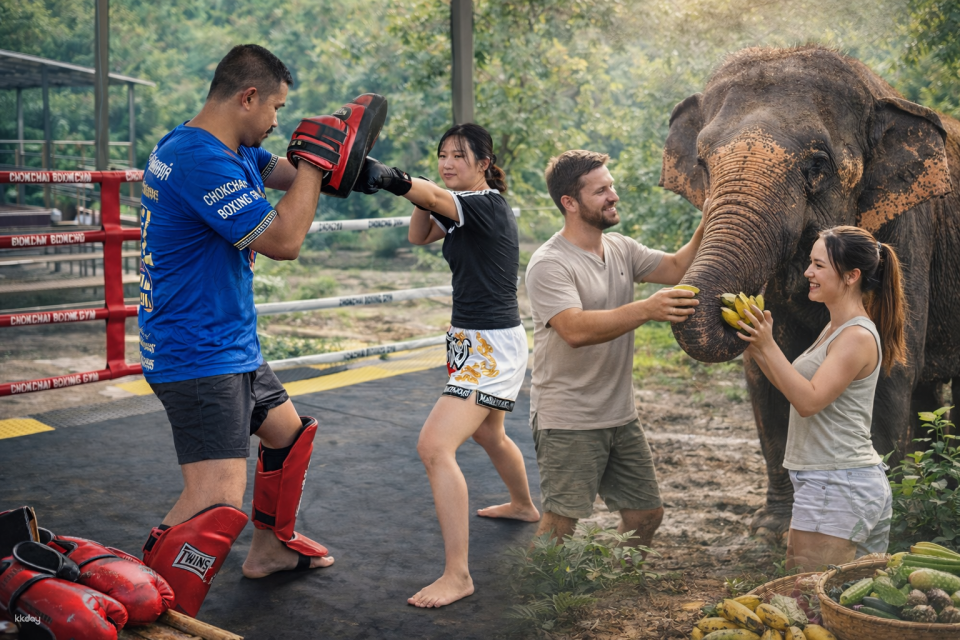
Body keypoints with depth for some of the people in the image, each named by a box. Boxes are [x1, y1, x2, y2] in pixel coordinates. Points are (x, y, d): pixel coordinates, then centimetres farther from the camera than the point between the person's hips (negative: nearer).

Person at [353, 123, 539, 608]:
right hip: (471, 343, 11)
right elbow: (419, 236, 10)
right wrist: (424, 198, -9)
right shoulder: (463, 208, 10)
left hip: (492, 348, -11)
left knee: (435, 446, -21)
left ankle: (457, 575, -18)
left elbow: (437, 199, -37)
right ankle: (524, 506, 58)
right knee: (487, 433, 31)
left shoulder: (488, 205, -17)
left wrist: (388, 178, -55)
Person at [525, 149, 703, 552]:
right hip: (568, 422, -8)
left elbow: (676, 268, 4)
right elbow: (577, 329, -31)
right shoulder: (549, 264, -17)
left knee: (647, 514, 15)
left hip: (621, 416, 8)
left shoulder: (622, 249, 9)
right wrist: (647, 310, -40)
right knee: (560, 523, -5)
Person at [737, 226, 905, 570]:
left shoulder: (858, 337, -15)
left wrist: (769, 347, -23)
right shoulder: (835, 329, 15)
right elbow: (797, 386, 16)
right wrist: (757, 349, 6)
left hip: (834, 487, -10)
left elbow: (809, 400, -22)